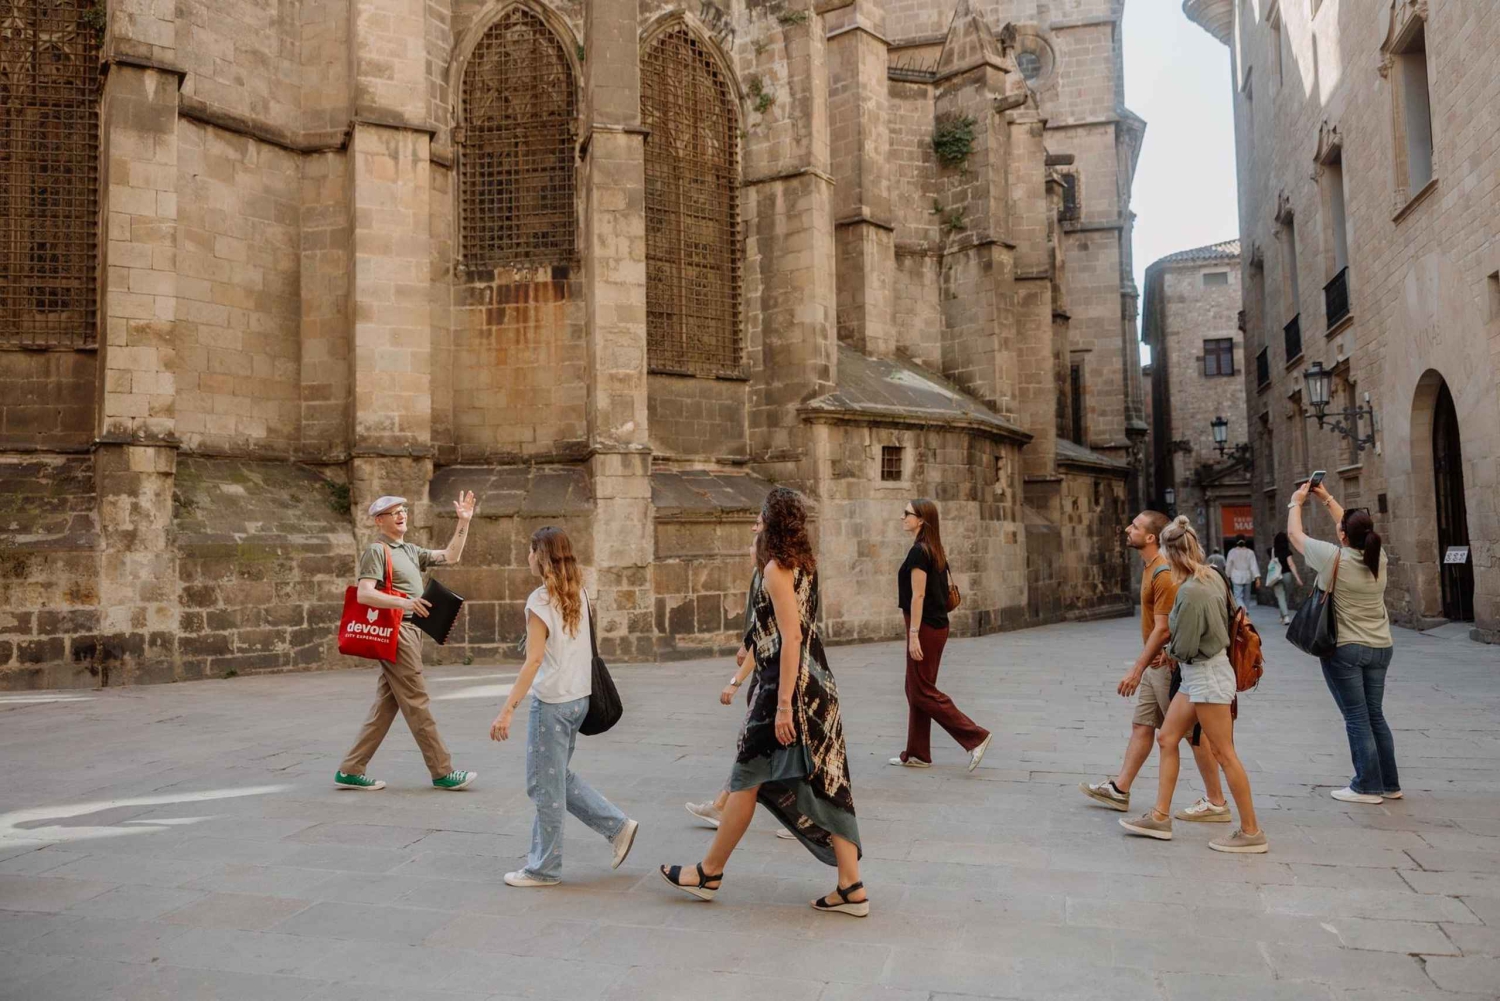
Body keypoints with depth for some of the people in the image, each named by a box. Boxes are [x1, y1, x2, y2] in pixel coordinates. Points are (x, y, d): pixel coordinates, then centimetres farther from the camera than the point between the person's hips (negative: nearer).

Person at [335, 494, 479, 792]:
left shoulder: (410, 551, 19)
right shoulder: (377, 550, -8)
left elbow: (450, 557, 19)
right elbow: (364, 593, -19)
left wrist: (464, 522, 12)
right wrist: (403, 602, -33)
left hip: (410, 630, 9)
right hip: (395, 631, -9)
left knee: (385, 705, 11)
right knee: (416, 704, -4)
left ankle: (350, 770, 16)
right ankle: (443, 773, 1)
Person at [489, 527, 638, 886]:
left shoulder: (540, 601, -15)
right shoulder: (579, 594, 7)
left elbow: (534, 660, -20)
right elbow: (585, 648, 9)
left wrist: (507, 710, -21)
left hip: (551, 701, -8)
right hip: (579, 697, 8)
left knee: (545, 786, 5)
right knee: (559, 776, 22)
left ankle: (544, 868, 16)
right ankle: (617, 825, 19)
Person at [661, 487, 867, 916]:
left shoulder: (777, 570, -15)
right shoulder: (804, 563, 11)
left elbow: (790, 639, -21)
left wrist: (783, 704, -21)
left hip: (787, 687, -9)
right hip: (816, 687, 9)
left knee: (748, 778, 5)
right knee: (825, 784, 9)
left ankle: (710, 873, 20)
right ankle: (851, 888, 11)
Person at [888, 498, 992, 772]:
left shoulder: (918, 551, -16)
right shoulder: (934, 551, 12)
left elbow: (918, 595, -20)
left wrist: (913, 634, -20)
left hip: (925, 628, -10)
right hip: (937, 626, 10)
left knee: (923, 692, -2)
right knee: (916, 690, 13)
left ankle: (976, 736, -4)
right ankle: (917, 754, 19)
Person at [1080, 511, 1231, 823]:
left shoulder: (1164, 574, -21)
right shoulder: (1151, 568, 11)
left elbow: (1162, 629, -23)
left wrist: (1136, 669, -21)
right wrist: (1144, 666, 4)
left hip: (1168, 665, -10)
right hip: (1157, 663, 10)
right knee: (1142, 725, 14)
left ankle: (1216, 803, 11)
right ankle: (1120, 789, 23)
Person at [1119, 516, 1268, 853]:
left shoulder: (1192, 591, -24)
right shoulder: (1212, 576, 3)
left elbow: (1183, 646, -20)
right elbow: (1231, 613, 14)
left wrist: (1170, 651, 5)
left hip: (1207, 675, -10)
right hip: (1198, 674, 10)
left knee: (1224, 753, 0)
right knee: (1166, 739, 12)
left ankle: (1251, 832, 11)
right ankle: (1160, 816, 18)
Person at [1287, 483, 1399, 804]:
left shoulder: (1335, 558, -16)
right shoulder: (1378, 557, 0)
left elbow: (1294, 533, -3)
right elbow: (1354, 529, 19)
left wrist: (1296, 503, 14)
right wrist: (1327, 498, 25)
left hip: (1345, 649, -6)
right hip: (1380, 647, 6)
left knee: (1357, 719, 0)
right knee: (1375, 716, 15)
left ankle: (1368, 786, 5)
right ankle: (1390, 784, 21)